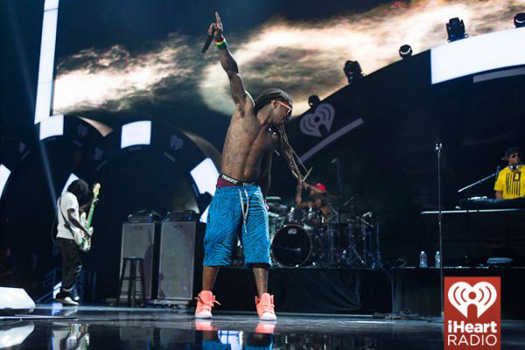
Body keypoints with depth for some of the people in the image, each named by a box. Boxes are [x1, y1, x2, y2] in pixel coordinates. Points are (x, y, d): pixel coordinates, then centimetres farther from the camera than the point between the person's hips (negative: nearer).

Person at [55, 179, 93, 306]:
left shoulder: (62, 197, 21)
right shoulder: (71, 197, -11)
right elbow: (71, 217, -22)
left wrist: (89, 204, 26)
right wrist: (85, 230, -19)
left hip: (62, 236, 10)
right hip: (69, 237, -10)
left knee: (68, 266, 10)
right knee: (76, 265, -9)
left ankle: (64, 295, 8)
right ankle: (64, 294, -12)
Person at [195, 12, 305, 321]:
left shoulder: (273, 138, 17)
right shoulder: (246, 107, 5)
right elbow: (233, 72, -5)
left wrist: (263, 200, 20)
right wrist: (221, 42, -15)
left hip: (254, 194, 4)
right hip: (227, 191, -4)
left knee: (259, 246, -6)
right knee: (217, 244, -5)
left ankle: (264, 303, -7)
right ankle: (205, 300, 3)